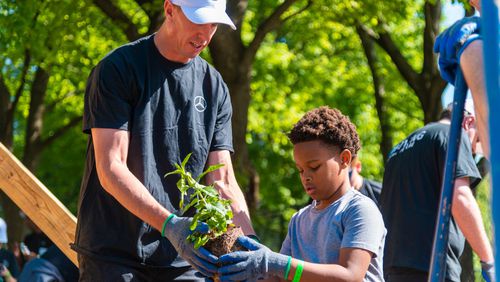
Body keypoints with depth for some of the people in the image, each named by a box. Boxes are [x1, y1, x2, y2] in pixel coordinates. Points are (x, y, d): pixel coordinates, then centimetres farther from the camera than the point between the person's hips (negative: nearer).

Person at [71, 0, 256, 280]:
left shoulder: (215, 87, 10)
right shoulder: (118, 68, -5)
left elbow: (222, 181, 6)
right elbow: (110, 170, -13)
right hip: (113, 254, -4)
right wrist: (168, 224, -26)